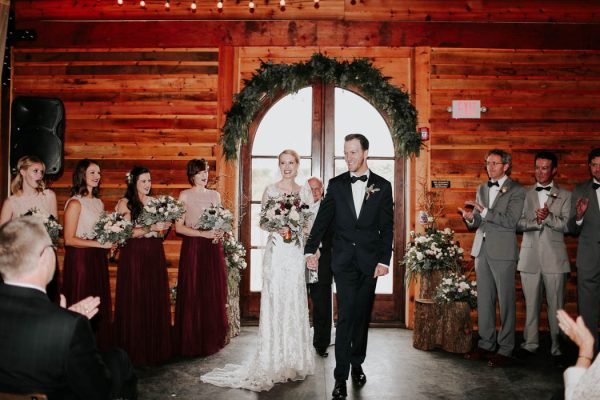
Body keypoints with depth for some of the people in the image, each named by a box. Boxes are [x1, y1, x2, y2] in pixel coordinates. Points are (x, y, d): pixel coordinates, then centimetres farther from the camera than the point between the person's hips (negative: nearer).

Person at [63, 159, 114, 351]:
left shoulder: (98, 202, 12)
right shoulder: (75, 203, -9)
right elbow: (69, 239, -14)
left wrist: (110, 241, 1)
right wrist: (98, 244, -17)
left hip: (98, 259, 7)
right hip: (80, 258, -7)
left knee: (99, 307, 10)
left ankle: (99, 349, 19)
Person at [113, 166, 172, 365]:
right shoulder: (125, 203, -2)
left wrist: (165, 225, -4)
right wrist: (151, 227, -18)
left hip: (155, 253, 5)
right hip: (134, 254, -5)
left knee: (156, 300, 6)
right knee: (135, 301, -1)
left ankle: (156, 348, 16)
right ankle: (135, 351, 10)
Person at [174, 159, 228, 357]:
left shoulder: (215, 195, 13)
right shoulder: (185, 196, 1)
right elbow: (179, 227, -5)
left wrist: (220, 231, -1)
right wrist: (203, 233, -14)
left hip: (213, 249, 4)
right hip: (193, 248, -4)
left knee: (214, 294, 5)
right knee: (192, 295, -2)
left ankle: (212, 340, 17)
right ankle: (192, 344, 10)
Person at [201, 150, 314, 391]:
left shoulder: (304, 193, 10)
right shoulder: (271, 190, 1)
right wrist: (275, 228, -17)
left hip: (296, 252, 3)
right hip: (276, 251, -3)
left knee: (295, 302, 7)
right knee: (274, 301, -3)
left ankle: (294, 360, 21)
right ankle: (274, 362, 8)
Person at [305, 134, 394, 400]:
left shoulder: (382, 186, 3)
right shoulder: (336, 184, 4)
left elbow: (387, 227, 1)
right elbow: (322, 219, 2)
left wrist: (384, 260, -5)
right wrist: (311, 249, -6)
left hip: (370, 260, 1)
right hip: (344, 260, -1)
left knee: (362, 315, 11)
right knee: (346, 316, -4)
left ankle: (357, 364, 28)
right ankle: (341, 377, 2)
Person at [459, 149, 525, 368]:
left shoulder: (516, 191, -4)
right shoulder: (482, 189, 16)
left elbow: (511, 221, -15)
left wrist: (483, 211, -20)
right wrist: (470, 218, -5)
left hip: (502, 251, -6)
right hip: (482, 250, 6)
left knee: (506, 301, 0)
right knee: (484, 300, 11)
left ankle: (505, 350, 8)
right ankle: (486, 344, 21)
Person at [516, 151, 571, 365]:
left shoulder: (564, 195, 6)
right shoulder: (525, 194, 10)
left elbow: (567, 226, -3)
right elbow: (518, 223, 3)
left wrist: (548, 217, -18)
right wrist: (536, 221, -15)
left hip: (554, 257, -1)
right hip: (530, 256, 2)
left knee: (556, 306, 2)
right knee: (531, 303, 8)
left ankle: (557, 348, 14)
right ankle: (530, 343, 20)